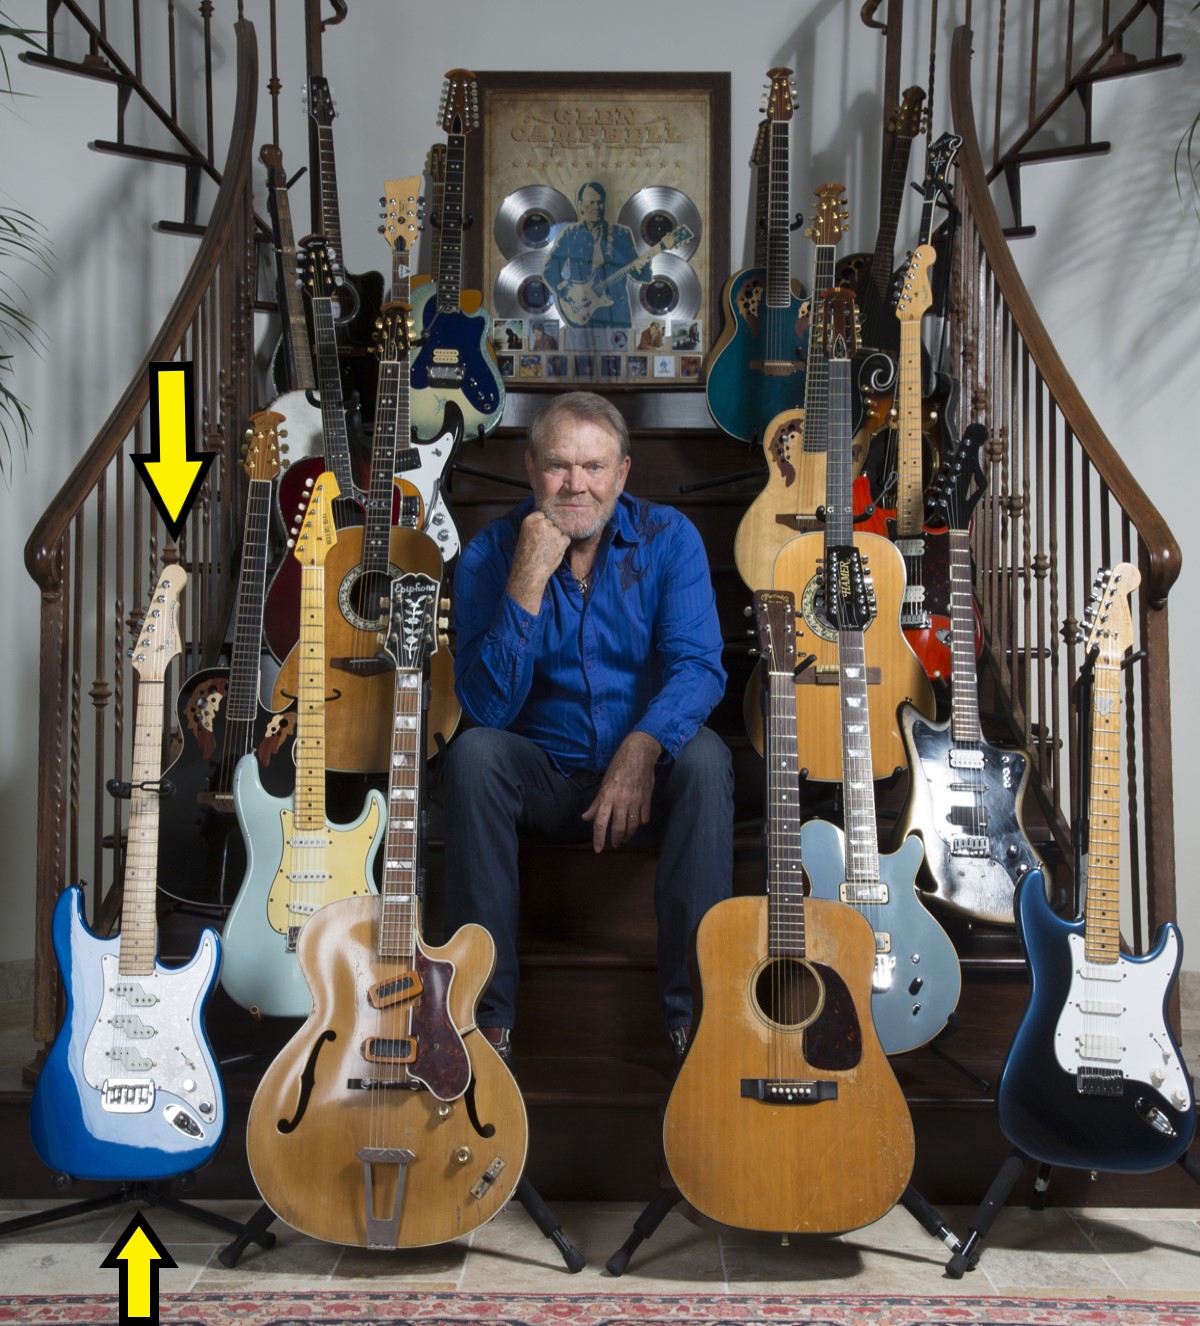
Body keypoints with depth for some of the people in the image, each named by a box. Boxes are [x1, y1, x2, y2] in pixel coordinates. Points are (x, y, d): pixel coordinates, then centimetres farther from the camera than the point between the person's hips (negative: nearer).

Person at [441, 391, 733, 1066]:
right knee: (472, 754, -28)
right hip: (543, 776, 0)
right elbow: (488, 708, -16)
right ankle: (488, 1012, -21)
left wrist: (643, 745, -35)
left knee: (705, 756, -30)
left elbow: (699, 665, -16)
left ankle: (696, 1008, -23)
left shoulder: (668, 537, -5)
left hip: (647, 772, 0)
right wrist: (528, 583, -27)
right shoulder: (492, 553, -6)